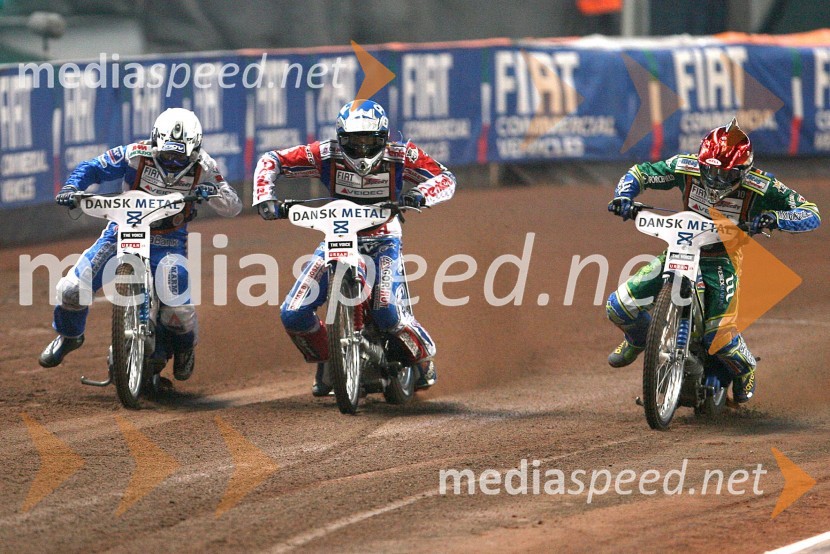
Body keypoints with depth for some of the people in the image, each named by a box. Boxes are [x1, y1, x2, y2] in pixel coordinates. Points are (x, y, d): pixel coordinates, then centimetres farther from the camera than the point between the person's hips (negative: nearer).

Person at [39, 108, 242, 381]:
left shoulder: (202, 167, -11)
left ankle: (183, 346, 16)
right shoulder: (136, 155, -15)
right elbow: (92, 168, -6)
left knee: (178, 307, -23)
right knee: (72, 288, -14)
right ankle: (69, 336, 21)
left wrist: (213, 192, -32)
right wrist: (71, 187, -26)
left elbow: (233, 207, -10)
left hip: (169, 240, -1)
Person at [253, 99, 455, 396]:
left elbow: (445, 178, -14)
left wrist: (420, 195, -35)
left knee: (388, 311, -28)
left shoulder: (400, 156, -15)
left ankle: (423, 357, 3)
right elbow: (272, 160, -7)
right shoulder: (327, 154, -14)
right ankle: (325, 361, 18)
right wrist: (265, 197, -23)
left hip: (383, 239, -2)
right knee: (293, 314, -12)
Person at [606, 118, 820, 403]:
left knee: (718, 336, -22)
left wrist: (773, 219, -40)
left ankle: (744, 368, 16)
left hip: (723, 259, -3)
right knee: (620, 305, -7)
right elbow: (639, 173, 0)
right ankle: (638, 338, 31)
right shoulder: (685, 167, -14)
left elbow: (811, 214, -22)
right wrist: (624, 196, -21)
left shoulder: (761, 187, -22)